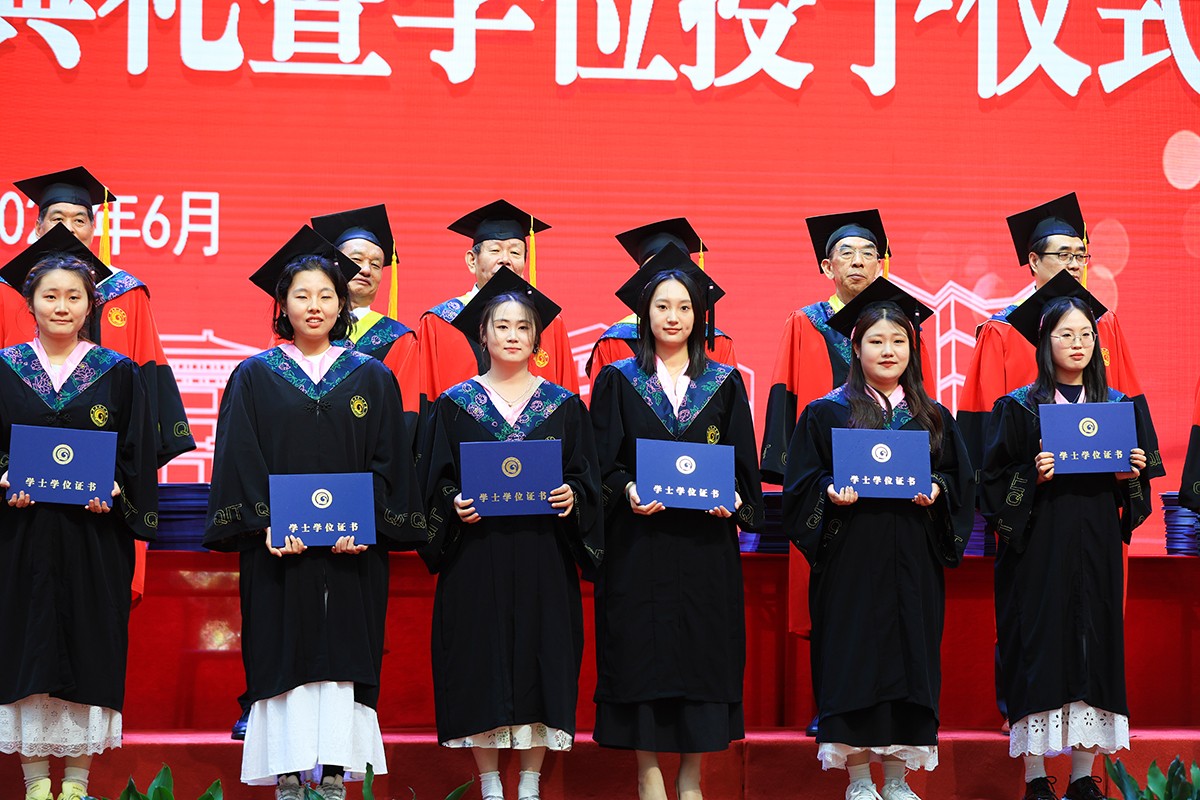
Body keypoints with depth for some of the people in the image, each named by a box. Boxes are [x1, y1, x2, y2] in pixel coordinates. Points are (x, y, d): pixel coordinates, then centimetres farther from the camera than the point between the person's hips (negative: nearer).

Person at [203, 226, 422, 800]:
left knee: (342, 659, -2)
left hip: (352, 550, 1)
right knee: (284, 659, -2)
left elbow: (387, 462, 4)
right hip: (280, 547, -1)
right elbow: (239, 458, 0)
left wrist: (366, 522, -10)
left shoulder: (372, 378, 9)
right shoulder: (255, 377, 7)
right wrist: (266, 523, -13)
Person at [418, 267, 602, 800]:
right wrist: (455, 505, -15)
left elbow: (585, 477, 6)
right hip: (477, 558, -1)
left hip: (543, 557, 1)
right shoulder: (455, 405, 6)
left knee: (541, 663, 0)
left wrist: (571, 497, -14)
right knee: (481, 666, -1)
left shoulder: (564, 405, 8)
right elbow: (436, 481, 4)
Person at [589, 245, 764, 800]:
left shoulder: (724, 383, 8)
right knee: (643, 648, -2)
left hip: (705, 537, 1)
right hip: (640, 538, -1)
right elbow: (602, 461, 0)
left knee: (702, 646, 2)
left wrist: (735, 499, -13)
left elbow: (743, 459, 6)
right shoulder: (617, 380, 5)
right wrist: (628, 491, -19)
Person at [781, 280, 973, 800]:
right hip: (851, 557, -2)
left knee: (909, 655, 2)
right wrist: (832, 493, -18)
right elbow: (801, 483, 1)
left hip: (912, 561, 3)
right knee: (854, 658, -3)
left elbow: (961, 481, 11)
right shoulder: (827, 414, 4)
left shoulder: (932, 418, 12)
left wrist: (935, 490, -9)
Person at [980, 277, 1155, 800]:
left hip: (1096, 549, 3)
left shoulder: (1118, 406, 10)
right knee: (1039, 651, -5)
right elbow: (993, 483, -1)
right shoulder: (1019, 408, 0)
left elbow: (1136, 490, 15)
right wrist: (1033, 476, -18)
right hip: (1039, 549, -3)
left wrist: (1130, 475, -6)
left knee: (1094, 648, 2)